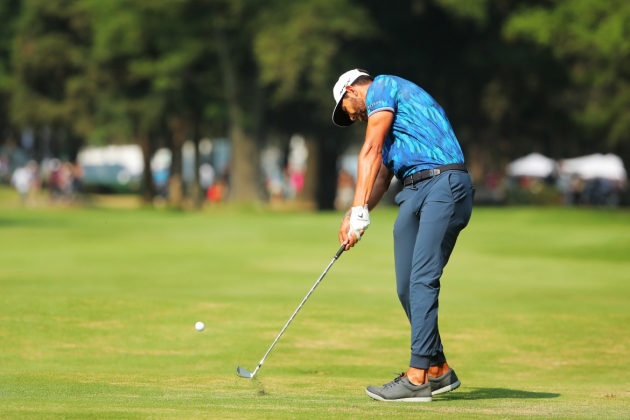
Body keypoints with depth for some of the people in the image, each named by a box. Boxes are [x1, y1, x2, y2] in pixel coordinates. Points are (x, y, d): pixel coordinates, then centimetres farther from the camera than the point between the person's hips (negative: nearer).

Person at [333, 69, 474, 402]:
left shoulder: (381, 87, 3)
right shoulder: (388, 118, 31)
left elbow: (371, 151, -6)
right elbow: (382, 175, 23)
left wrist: (359, 209, -11)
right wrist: (355, 217, 8)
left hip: (444, 185, -9)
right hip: (412, 193, 9)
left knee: (423, 279, -16)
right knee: (407, 287, 5)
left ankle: (417, 377, -21)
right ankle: (438, 370, 14)